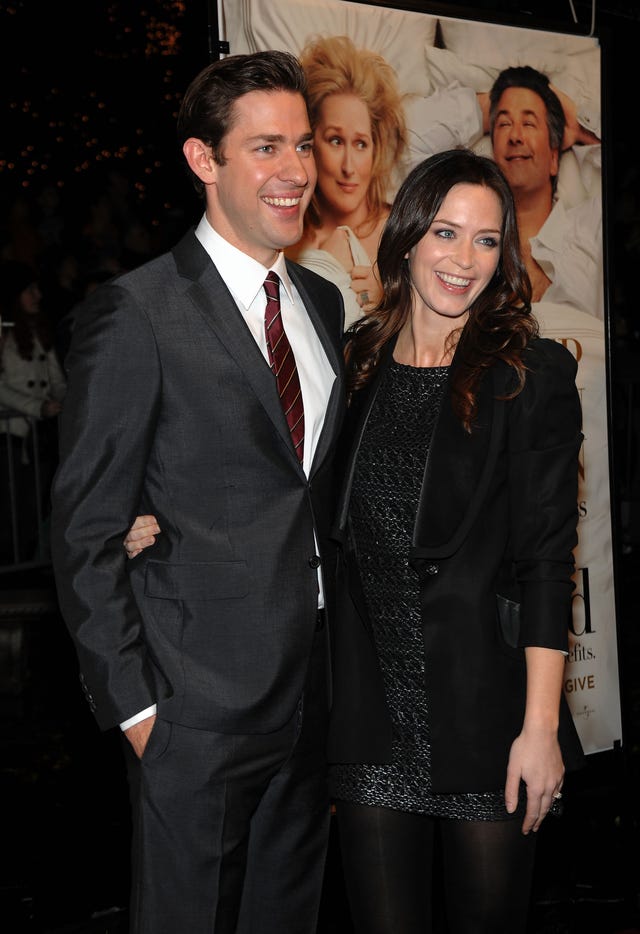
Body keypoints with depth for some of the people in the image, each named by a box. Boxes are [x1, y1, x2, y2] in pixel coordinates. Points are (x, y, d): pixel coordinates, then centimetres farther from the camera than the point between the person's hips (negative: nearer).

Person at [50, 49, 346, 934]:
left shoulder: (322, 300, 9)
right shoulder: (135, 313, -14)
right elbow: (85, 532, -12)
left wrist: (343, 648, 10)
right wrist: (131, 702, -12)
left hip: (316, 688, 6)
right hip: (199, 701, -6)